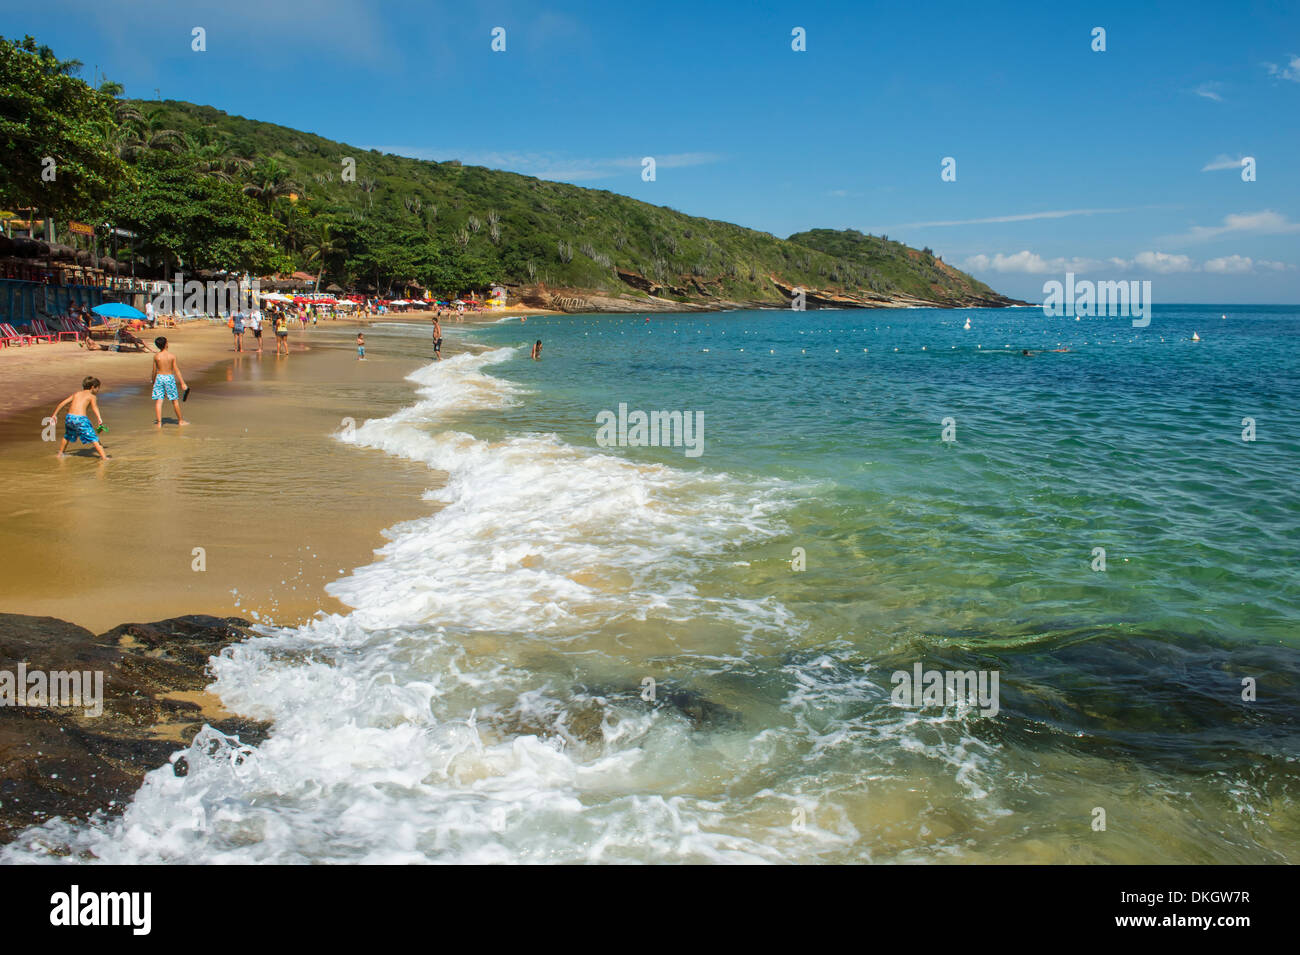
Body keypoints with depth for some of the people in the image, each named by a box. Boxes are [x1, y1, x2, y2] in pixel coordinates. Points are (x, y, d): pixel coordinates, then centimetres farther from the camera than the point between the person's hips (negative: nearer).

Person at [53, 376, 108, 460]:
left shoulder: (76, 394, 23)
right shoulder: (91, 396, 8)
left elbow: (62, 403, 21)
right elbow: (94, 406, -13)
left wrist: (55, 415, 29)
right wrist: (99, 419, -28)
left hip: (69, 417, 6)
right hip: (80, 419, -6)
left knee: (67, 436, 32)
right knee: (94, 439, -4)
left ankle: (60, 454, 44)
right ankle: (104, 457, -12)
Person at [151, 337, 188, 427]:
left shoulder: (156, 356, -4)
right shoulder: (172, 356, -8)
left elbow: (154, 370, 2)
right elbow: (177, 370, -8)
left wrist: (153, 380, 20)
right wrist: (183, 383, -6)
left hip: (159, 378, 1)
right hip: (169, 378, -1)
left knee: (158, 401, 2)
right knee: (175, 400, 11)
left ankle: (158, 422, -4)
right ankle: (180, 420, 21)